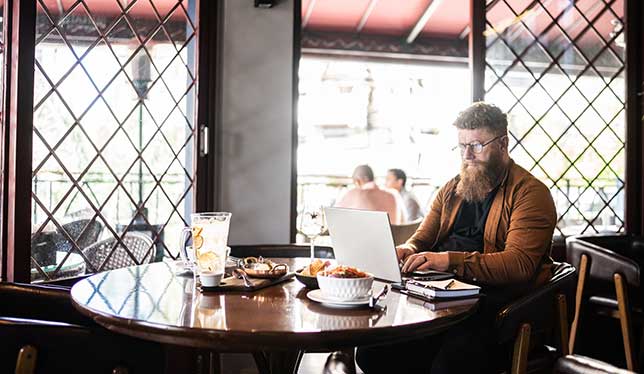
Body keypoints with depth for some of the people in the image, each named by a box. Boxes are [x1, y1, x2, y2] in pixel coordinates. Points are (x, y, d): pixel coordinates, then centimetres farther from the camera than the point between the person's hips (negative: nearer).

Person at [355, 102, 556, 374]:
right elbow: (422, 239, 22)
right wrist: (407, 251, -3)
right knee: (371, 352, -15)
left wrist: (452, 260, -24)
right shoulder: (451, 189, 20)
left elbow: (520, 263, -14)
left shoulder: (530, 193, -1)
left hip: (496, 299, -5)